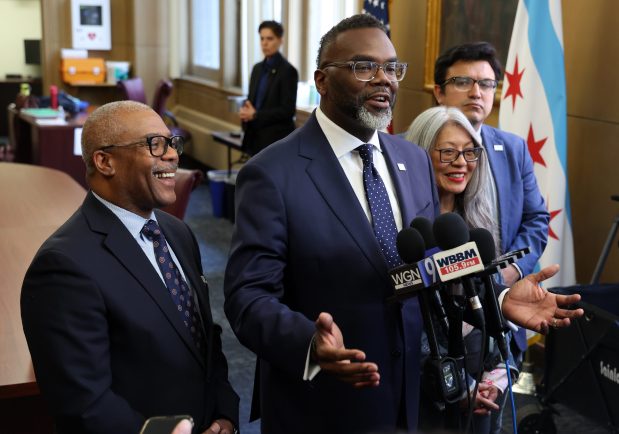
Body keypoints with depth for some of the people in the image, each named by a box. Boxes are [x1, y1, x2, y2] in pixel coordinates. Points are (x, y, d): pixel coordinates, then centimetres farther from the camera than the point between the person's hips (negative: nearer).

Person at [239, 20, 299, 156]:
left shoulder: (288, 71, -10)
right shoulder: (258, 68, 13)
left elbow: (288, 110, -15)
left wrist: (256, 115, -17)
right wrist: (246, 111, -5)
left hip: (277, 141, -7)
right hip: (257, 137, 7)